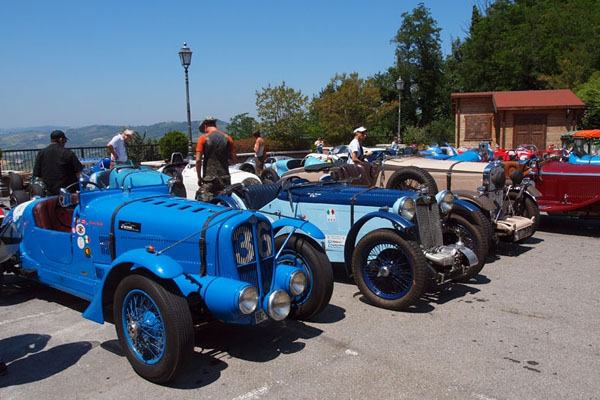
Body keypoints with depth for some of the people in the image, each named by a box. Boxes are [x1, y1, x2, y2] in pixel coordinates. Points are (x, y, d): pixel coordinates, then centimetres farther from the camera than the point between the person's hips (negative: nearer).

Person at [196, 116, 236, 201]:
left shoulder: (203, 138, -4)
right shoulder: (227, 138, 4)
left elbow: (198, 160, -8)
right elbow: (233, 158, 6)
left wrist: (199, 177, 1)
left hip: (209, 179, -3)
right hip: (225, 178, 3)